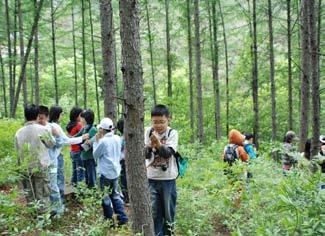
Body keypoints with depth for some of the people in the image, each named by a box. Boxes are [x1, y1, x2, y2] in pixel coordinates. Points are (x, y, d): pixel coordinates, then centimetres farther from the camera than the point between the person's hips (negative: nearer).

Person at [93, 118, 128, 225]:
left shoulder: (103, 141, -18)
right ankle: (122, 217, 12)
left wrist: (96, 141, 0)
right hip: (116, 171, 7)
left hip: (105, 173, -7)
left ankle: (109, 219, 16)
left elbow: (95, 155, -7)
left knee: (105, 197, 7)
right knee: (115, 194, 17)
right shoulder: (117, 138, 2)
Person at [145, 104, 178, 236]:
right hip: (152, 178, 2)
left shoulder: (172, 133, -8)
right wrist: (149, 147, -27)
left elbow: (168, 153, -21)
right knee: (154, 211, 7)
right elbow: (146, 155, -6)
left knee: (168, 210, 10)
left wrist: (158, 144, -39)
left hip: (168, 178, -1)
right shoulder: (148, 131, -2)